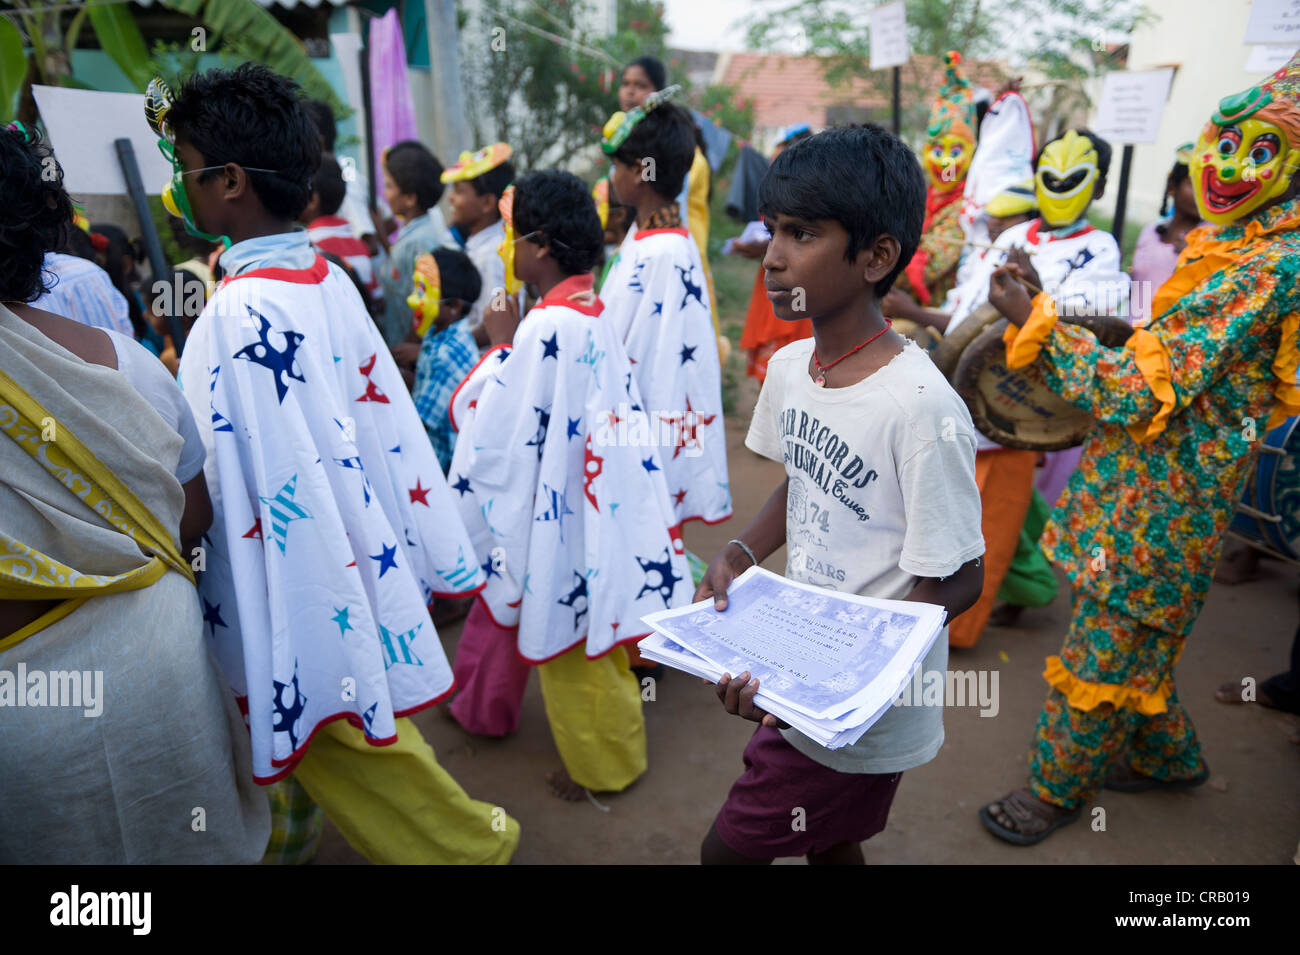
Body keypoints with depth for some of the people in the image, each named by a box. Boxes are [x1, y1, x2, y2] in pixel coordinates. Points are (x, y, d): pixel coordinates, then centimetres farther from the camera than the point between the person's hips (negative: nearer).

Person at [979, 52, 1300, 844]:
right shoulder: (1230, 244, 9)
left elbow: (1142, 392, -26)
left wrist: (1033, 320, -27)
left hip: (1165, 496, -9)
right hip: (1152, 480, 9)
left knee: (1105, 644, 5)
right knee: (1137, 634, 22)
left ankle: (1060, 788, 24)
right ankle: (1169, 756, 44)